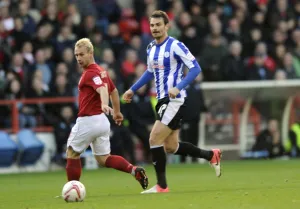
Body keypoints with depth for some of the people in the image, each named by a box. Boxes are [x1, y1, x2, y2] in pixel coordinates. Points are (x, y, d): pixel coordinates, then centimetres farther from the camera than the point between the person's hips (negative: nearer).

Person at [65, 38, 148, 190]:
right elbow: (114, 91, 27)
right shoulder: (101, 71, 14)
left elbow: (102, 89, -34)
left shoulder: (91, 73, -15)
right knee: (103, 159, 12)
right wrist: (116, 112, 38)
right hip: (102, 121, 9)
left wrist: (104, 105, -53)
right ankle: (134, 170, -6)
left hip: (88, 120, -9)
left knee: (72, 153, 7)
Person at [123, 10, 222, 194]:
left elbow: (195, 68, -17)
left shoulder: (175, 46, -13)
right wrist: (133, 90, 26)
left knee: (154, 139, -13)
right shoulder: (151, 48, 11)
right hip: (162, 100, 8)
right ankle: (211, 155, 27)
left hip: (174, 100, -8)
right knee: (171, 147, 10)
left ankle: (161, 185, -4)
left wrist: (178, 87, -28)